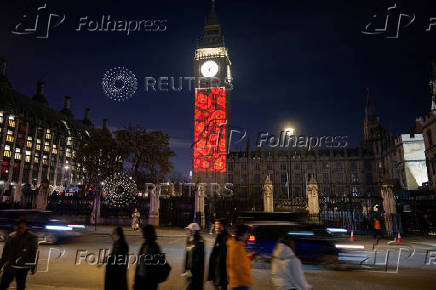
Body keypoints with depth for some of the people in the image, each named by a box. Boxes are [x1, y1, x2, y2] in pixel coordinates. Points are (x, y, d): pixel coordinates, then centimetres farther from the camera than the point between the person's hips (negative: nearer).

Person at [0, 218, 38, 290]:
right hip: (9, 266, 4)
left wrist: (33, 267, -5)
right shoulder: (11, 236, 3)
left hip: (22, 268, -4)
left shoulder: (32, 238, -8)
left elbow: (34, 254, -5)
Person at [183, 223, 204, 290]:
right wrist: (186, 269, 12)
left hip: (196, 271, -7)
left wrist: (191, 271, -17)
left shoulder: (199, 242, -16)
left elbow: (198, 259, -17)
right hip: (189, 269, 8)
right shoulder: (189, 241, 8)